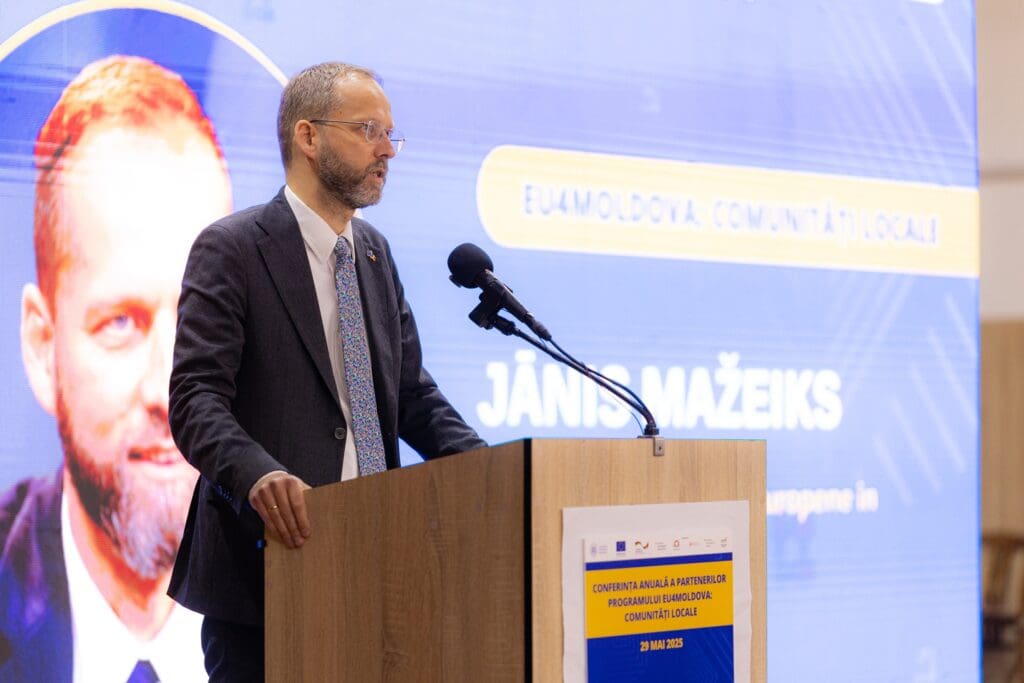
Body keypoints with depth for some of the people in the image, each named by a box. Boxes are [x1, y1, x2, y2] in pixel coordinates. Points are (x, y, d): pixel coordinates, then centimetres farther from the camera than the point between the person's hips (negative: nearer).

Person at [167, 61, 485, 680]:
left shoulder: (375, 251, 15)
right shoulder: (231, 250, -7)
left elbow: (411, 390, 17)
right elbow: (196, 400, -16)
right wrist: (257, 473, -35)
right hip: (265, 560, -6)